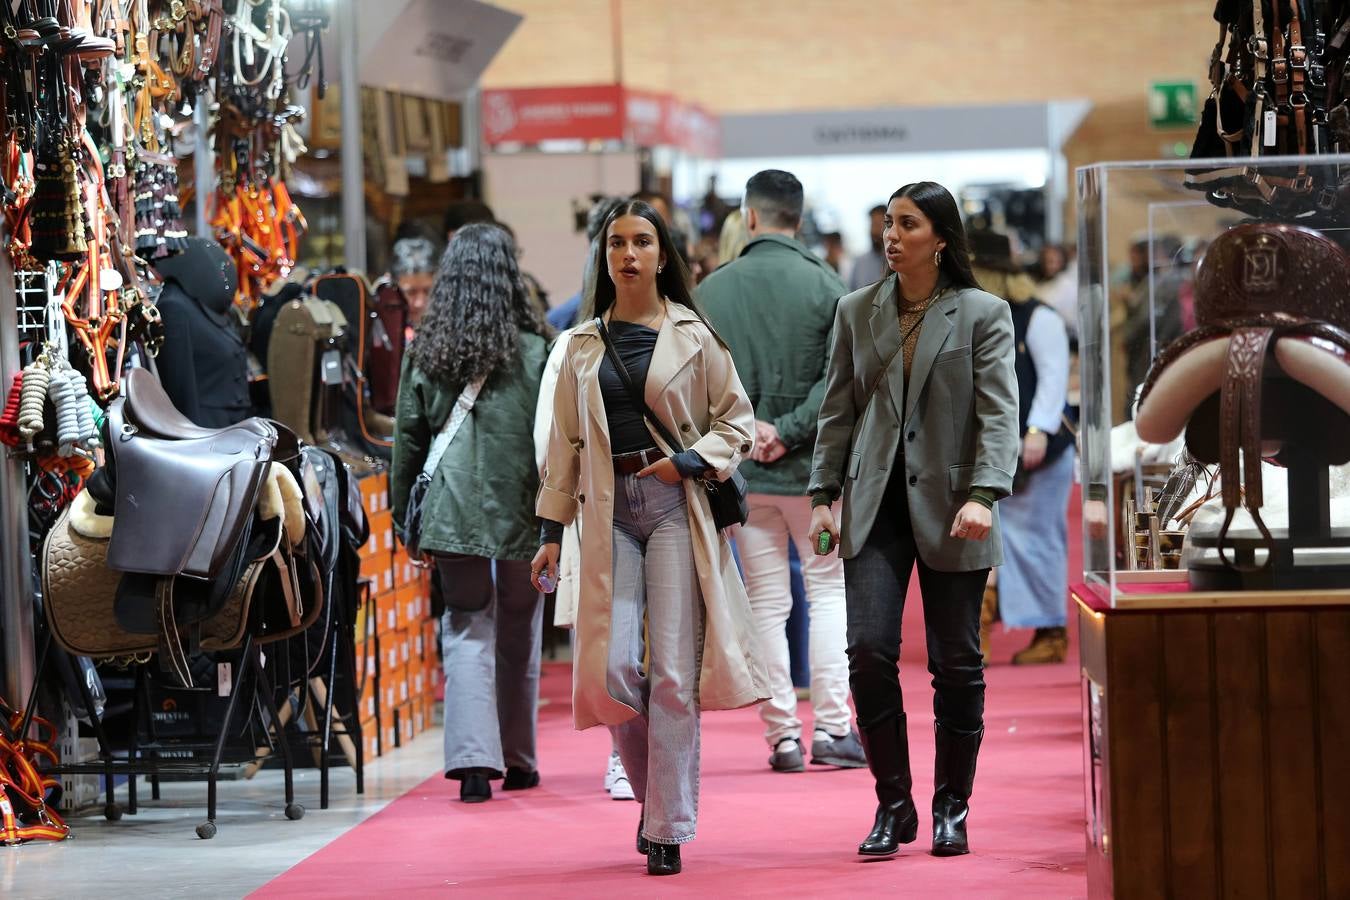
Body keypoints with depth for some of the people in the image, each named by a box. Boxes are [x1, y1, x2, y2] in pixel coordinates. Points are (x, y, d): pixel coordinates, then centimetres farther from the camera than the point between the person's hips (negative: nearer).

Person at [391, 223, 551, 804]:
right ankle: (518, 761, 23)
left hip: (452, 514, 1)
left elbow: (407, 441, 7)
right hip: (522, 512, -1)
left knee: (467, 634, 3)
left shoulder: (425, 353, 3)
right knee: (519, 638, 13)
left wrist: (405, 517, 15)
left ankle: (473, 761, -12)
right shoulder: (534, 352, -3)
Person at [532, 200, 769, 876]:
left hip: (676, 506, -2)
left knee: (672, 670, -7)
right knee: (614, 668, -7)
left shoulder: (692, 335, 4)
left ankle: (669, 828, -4)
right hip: (609, 510, 2)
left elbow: (737, 421, 7)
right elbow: (565, 442, 15)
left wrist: (688, 463, -10)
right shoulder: (584, 345, 13)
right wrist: (551, 530, 10)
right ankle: (655, 795, 17)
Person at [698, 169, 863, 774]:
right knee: (829, 589, 9)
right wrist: (788, 431, -11)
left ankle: (782, 735, 7)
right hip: (813, 468, -1)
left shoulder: (711, 291, -1)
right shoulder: (824, 286, -6)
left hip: (743, 472, 2)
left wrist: (745, 429, -3)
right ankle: (831, 729, 2)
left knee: (767, 603, 7)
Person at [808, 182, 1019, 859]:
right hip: (875, 505, 2)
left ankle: (951, 809, 15)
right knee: (869, 650, -9)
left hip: (948, 509, -2)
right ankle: (893, 807, 3)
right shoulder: (857, 311, 11)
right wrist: (823, 495, 5)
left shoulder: (983, 313, 1)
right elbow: (838, 411, 13)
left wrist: (982, 495, -18)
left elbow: (998, 413, -6)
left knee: (956, 662, 2)